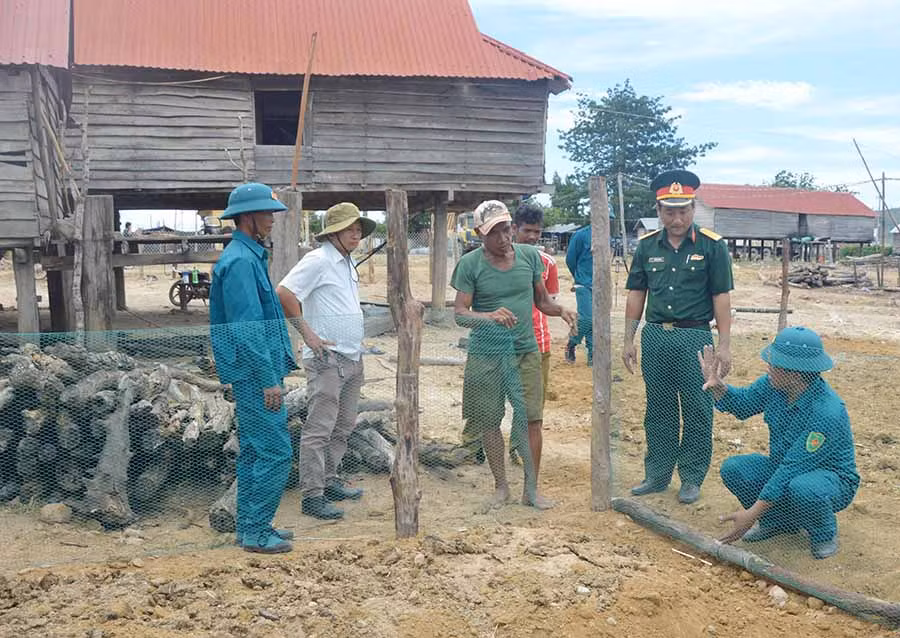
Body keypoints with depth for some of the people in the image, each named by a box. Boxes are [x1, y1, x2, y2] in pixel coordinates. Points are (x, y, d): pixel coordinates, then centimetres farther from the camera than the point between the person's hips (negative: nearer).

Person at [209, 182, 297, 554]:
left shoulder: (250, 256, 16)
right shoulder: (240, 261, -17)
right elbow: (247, 329, -22)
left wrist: (274, 371, 21)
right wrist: (269, 380, -21)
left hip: (254, 374, 11)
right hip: (255, 374, -11)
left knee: (254, 452, 15)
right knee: (275, 452, -5)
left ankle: (250, 526, 25)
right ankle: (256, 532, 4)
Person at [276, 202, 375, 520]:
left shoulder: (349, 263, 16)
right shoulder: (318, 260, -12)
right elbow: (284, 293, -20)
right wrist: (307, 333, -20)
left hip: (352, 358, 9)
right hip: (327, 359, -9)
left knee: (343, 426, 16)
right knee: (319, 428, -6)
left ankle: (330, 480, 28)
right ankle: (312, 495, -1)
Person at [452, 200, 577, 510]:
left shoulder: (530, 255, 2)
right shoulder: (470, 264, -6)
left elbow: (542, 300, 11)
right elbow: (459, 313, -10)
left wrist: (560, 309, -11)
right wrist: (489, 316, -29)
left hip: (525, 350, 2)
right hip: (485, 354, -2)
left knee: (531, 419, 0)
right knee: (489, 422, 6)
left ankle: (531, 489, 12)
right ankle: (501, 486, 23)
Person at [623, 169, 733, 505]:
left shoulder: (712, 246, -3)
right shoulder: (647, 246, 7)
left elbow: (721, 297, -4)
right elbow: (636, 294, 11)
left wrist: (724, 344, -8)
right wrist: (629, 340, 8)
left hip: (695, 338, -3)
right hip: (655, 337, 3)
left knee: (697, 413, 3)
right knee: (658, 411, 12)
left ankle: (692, 479, 17)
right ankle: (657, 475, 24)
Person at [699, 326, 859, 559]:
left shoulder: (827, 412, -34)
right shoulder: (774, 384, -12)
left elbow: (792, 470, -34)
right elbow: (742, 404, 7)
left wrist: (752, 514, -32)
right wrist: (717, 385, -16)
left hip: (831, 478, -7)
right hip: (786, 468, 7)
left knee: (801, 488, -40)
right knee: (732, 468, -14)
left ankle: (824, 533, -4)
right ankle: (779, 521, 9)